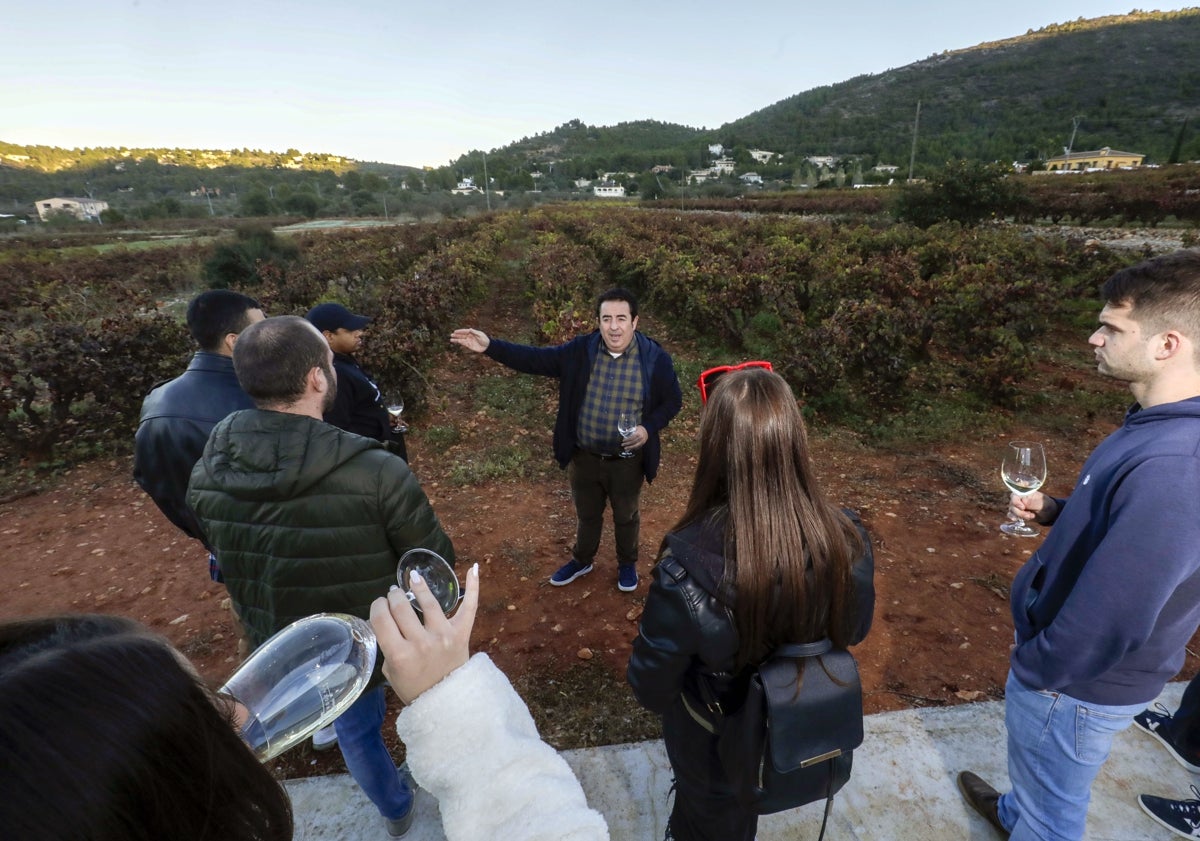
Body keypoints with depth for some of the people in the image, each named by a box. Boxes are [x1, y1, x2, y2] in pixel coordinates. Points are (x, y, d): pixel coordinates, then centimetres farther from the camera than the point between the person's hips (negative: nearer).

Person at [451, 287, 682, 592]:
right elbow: (536, 359, -10)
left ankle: (627, 564, 49)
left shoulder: (655, 358, -15)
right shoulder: (581, 350, -10)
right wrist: (489, 346, -20)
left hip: (628, 460, -2)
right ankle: (581, 561, 51)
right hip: (584, 456, 2)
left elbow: (672, 401, -4)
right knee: (587, 514, 24)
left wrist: (649, 428, -21)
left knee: (626, 517, 22)